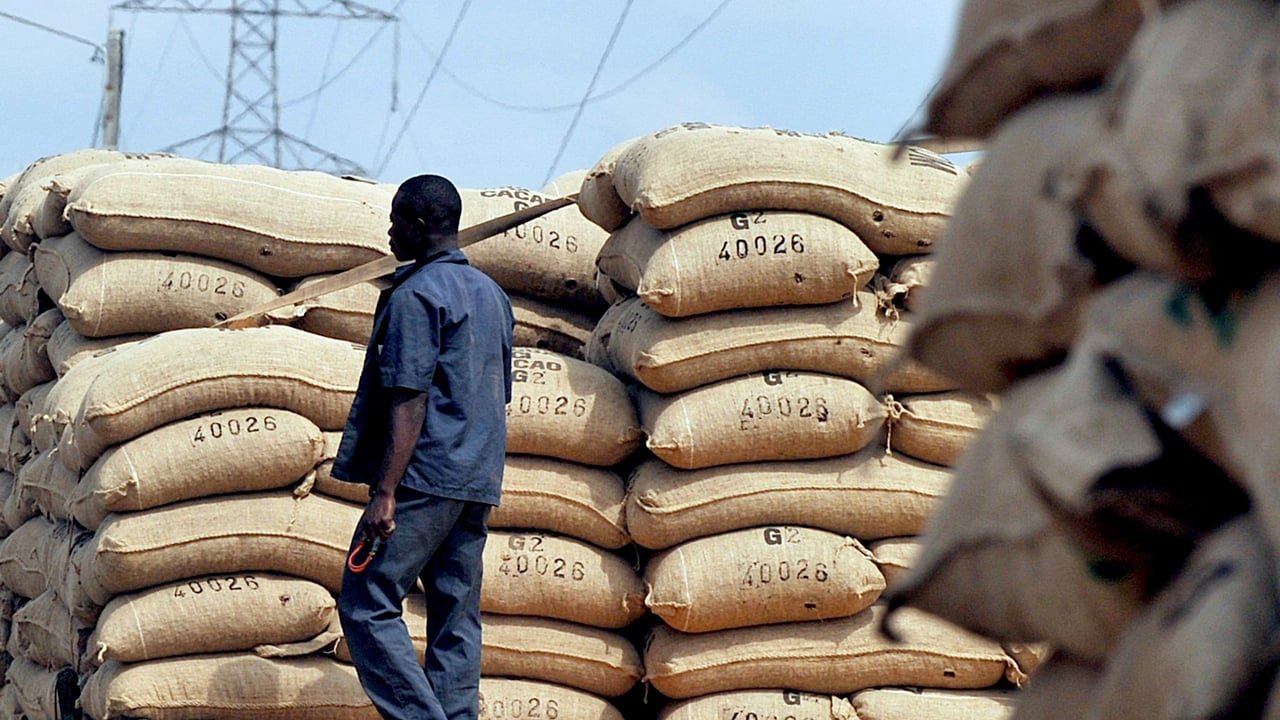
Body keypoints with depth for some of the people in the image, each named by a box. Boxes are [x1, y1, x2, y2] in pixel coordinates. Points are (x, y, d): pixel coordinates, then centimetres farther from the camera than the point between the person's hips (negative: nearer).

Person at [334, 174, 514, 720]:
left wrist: (385, 491, -19)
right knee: (456, 618, 7)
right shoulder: (490, 293, 18)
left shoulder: (416, 295, -9)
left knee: (367, 605, -7)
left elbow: (409, 401, -17)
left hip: (425, 478, -9)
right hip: (477, 483, 9)